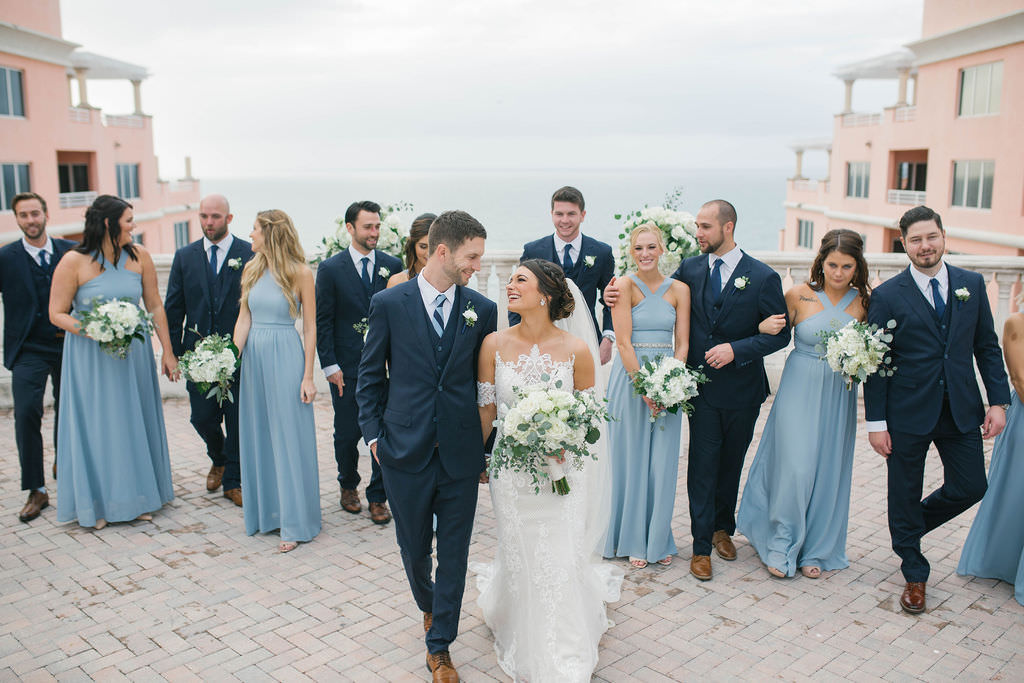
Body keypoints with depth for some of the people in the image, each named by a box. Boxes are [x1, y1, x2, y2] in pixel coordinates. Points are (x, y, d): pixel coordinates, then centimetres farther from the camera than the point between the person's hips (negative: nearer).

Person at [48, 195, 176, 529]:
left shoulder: (139, 255, -1)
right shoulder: (73, 262, -11)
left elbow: (155, 306, 5)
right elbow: (57, 313, -8)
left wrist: (167, 351, 5)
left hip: (134, 352, 4)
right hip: (90, 356, -3)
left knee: (134, 423, 10)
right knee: (95, 425, 3)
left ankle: (136, 498, 24)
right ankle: (98, 502, 18)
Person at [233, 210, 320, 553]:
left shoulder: (300, 273, -7)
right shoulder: (251, 270, 7)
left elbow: (310, 328, -6)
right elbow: (243, 319, 6)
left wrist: (307, 376, -10)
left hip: (286, 357, -5)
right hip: (253, 356, 6)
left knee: (289, 439, -1)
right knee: (257, 437, 12)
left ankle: (294, 523, 8)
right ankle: (265, 511, 27)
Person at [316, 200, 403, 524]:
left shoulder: (393, 265, 3)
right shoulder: (330, 269, -2)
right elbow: (322, 322, -1)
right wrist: (330, 366, -7)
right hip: (346, 367, -1)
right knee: (347, 433, 11)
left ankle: (377, 497, 18)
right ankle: (348, 485, 35)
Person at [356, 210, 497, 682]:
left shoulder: (483, 310, 0)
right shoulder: (389, 303, -4)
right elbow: (370, 375, 4)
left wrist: (488, 446, 7)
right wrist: (373, 434, -1)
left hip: (461, 454, 1)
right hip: (405, 450, 0)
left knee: (453, 553, 7)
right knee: (413, 547, 16)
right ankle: (427, 605, 48)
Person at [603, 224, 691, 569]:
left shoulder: (679, 289, 5)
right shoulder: (625, 285, -5)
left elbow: (682, 343, 3)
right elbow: (623, 342, -10)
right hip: (630, 377, -3)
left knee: (663, 462, 7)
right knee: (631, 459, 4)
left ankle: (658, 539, 22)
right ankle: (633, 540, 18)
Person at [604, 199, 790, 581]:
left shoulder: (762, 277, -8)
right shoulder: (690, 269, 0)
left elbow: (780, 334, -6)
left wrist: (736, 349, -19)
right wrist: (617, 298, -8)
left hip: (742, 390, 0)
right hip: (702, 389, 1)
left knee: (730, 464, 16)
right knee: (702, 466, 1)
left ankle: (723, 528, 38)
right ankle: (702, 546, 13)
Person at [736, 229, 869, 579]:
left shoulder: (864, 303, 0)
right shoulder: (799, 295, -7)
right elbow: (775, 333, 5)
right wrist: (765, 327, -17)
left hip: (839, 396, 3)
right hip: (800, 389, -3)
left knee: (828, 471, 9)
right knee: (796, 468, -7)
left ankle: (814, 549, 26)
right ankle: (782, 545, 13)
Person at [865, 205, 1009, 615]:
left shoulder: (972, 285, 4)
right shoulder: (887, 296, -7)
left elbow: (987, 346, 9)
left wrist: (998, 400, 1)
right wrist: (876, 422, -9)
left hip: (961, 411, 3)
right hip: (908, 413, -3)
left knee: (970, 487, 7)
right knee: (905, 494, 8)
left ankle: (911, 525, 36)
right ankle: (915, 576, 27)